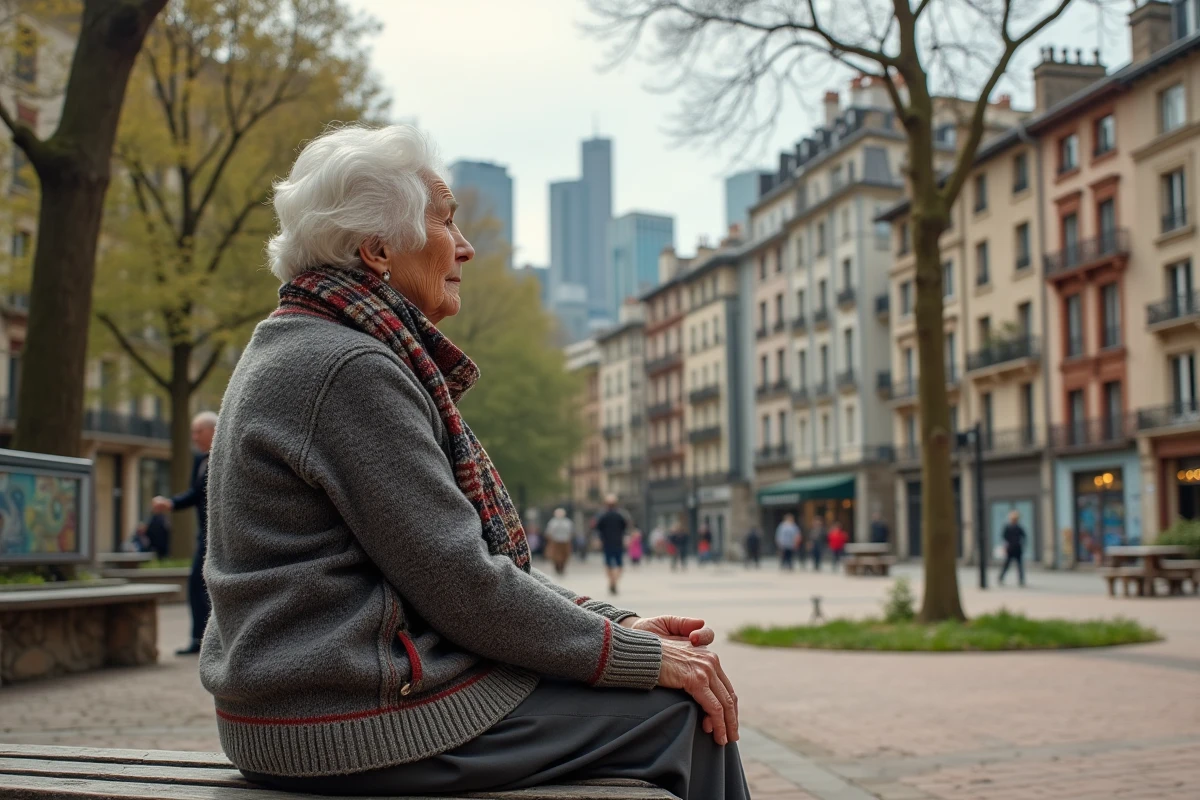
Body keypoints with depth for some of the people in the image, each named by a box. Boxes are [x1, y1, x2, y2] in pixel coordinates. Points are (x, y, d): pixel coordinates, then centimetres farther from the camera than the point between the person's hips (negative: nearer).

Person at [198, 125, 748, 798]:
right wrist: (645, 656, -10)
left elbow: (465, 552, 13)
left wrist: (619, 623, 5)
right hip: (359, 727, -10)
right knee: (681, 712, -6)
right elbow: (462, 585, -20)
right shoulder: (351, 369, -17)